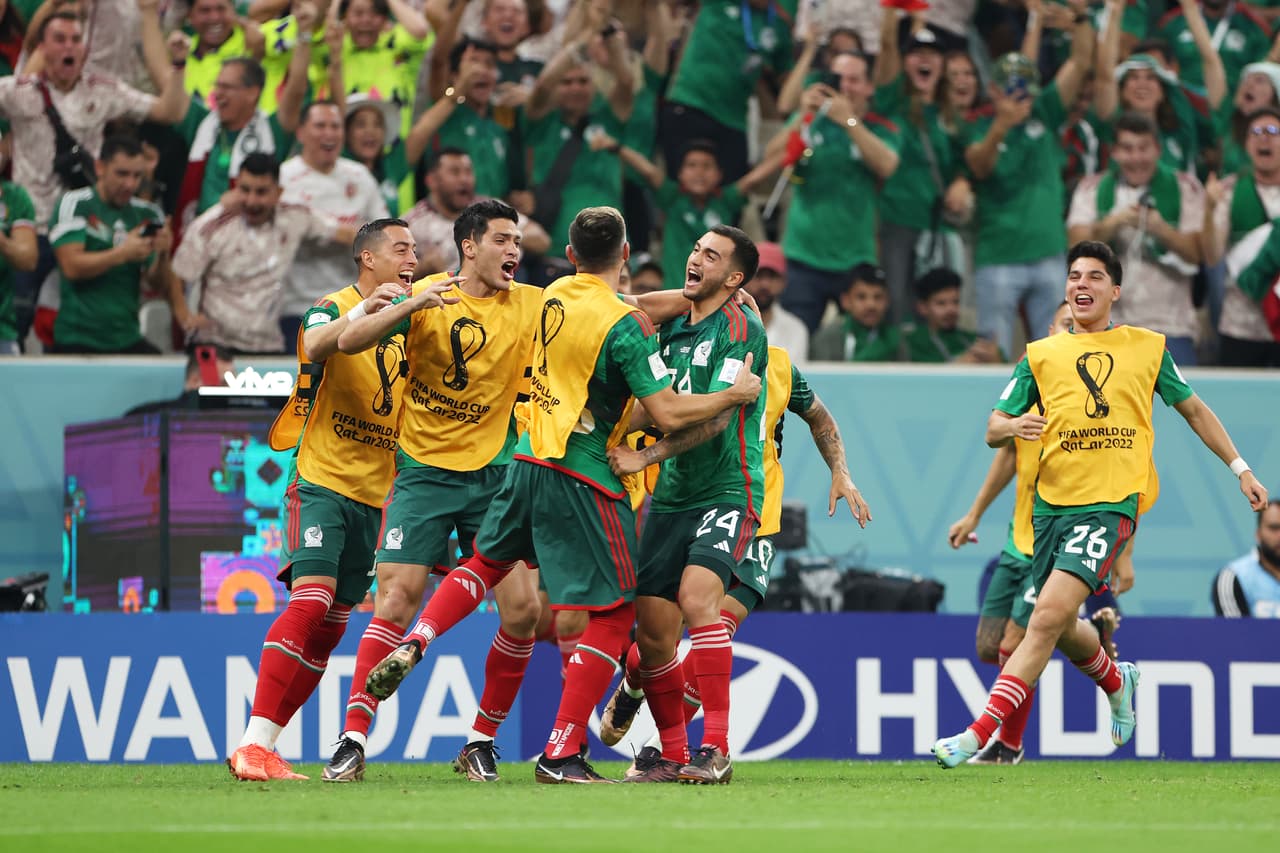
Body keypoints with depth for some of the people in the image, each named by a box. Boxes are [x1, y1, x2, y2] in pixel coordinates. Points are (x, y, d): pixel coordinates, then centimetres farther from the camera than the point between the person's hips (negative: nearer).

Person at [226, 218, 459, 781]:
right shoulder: (334, 307, -4)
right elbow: (314, 345, -27)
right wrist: (361, 311, -44)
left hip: (374, 494, 7)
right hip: (320, 481, -7)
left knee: (330, 627, 4)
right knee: (311, 602, -21)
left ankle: (263, 744, 8)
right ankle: (254, 745, -24)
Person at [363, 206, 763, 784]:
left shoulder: (555, 296, 6)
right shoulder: (624, 325, -15)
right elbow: (668, 413, -17)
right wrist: (734, 395, -2)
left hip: (530, 460, 7)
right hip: (583, 482, -7)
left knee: (487, 562, 30)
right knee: (614, 612, 1)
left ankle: (413, 644, 9)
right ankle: (561, 754, -4)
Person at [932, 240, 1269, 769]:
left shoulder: (1148, 348, 10)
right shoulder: (1040, 355, 11)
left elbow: (1193, 410, 23)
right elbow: (992, 431, 10)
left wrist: (1240, 469, 22)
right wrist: (1013, 426, -14)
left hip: (1112, 502, -3)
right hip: (1052, 503, 3)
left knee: (1050, 613, -20)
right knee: (1059, 628, 8)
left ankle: (980, 734, -24)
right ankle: (1116, 681, 44)